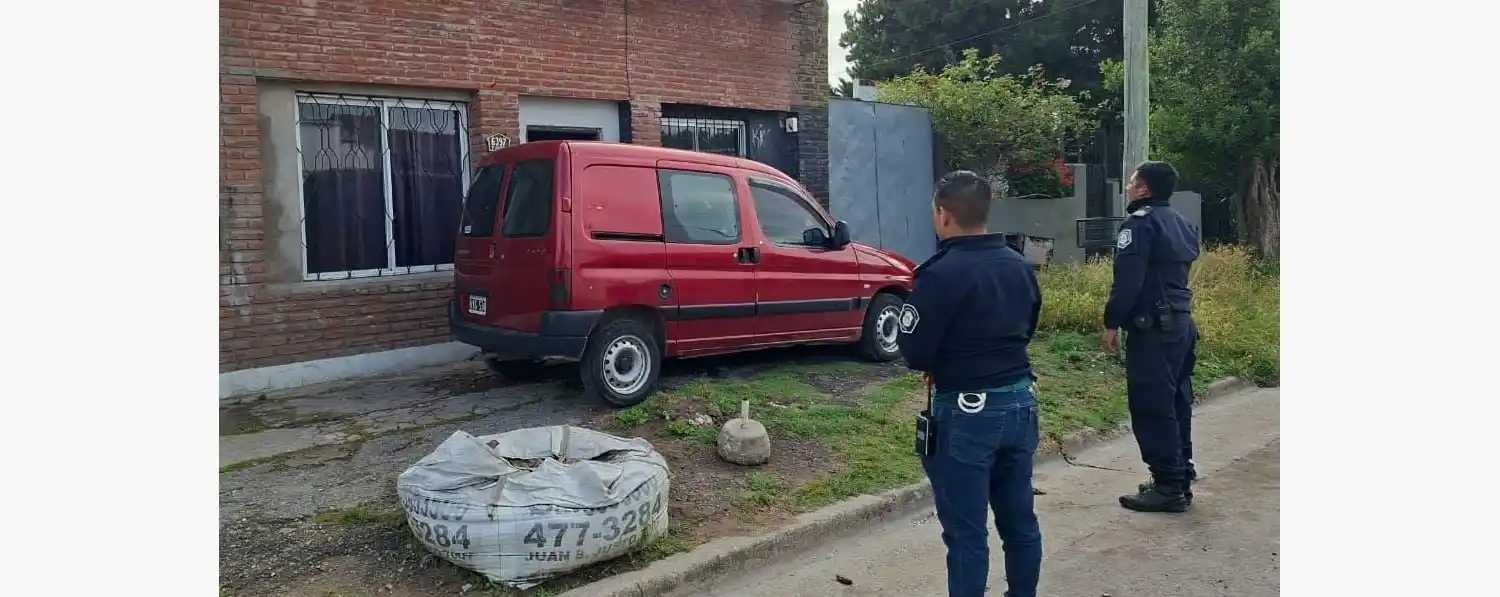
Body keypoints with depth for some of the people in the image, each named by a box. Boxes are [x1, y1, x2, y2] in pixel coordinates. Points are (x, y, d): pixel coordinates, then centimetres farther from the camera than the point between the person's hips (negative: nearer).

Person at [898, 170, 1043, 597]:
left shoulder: (942, 273, -19)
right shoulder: (1020, 266, 6)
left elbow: (914, 353, -16)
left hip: (966, 412, -7)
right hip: (1019, 401, 8)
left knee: (966, 531, 2)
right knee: (1020, 520, 18)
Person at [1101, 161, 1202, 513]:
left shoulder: (1140, 223, -12)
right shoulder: (1180, 223, 17)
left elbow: (1127, 281, -20)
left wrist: (1112, 323, -14)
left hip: (1153, 328, -10)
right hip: (1182, 323, 10)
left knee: (1151, 408, -5)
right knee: (1175, 405, 14)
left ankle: (1168, 487, -3)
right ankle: (1180, 479, 21)